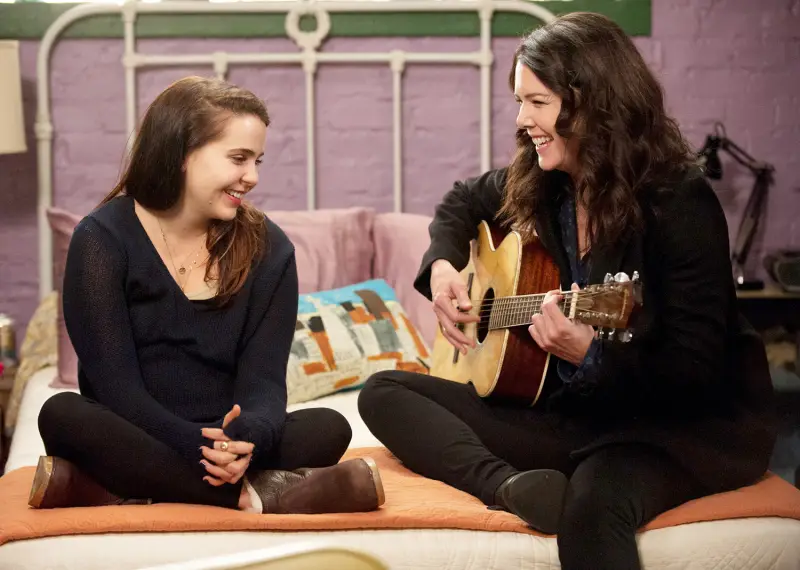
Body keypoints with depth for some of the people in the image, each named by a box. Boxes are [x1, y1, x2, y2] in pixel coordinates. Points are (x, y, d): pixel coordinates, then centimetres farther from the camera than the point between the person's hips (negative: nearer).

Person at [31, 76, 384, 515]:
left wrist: (245, 438, -32)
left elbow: (263, 381, -7)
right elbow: (116, 384, -14)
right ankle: (258, 492, -33)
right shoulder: (102, 240, -6)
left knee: (328, 429, -25)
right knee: (63, 415, -32)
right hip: (133, 441, -2)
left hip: (225, 443, 2)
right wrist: (197, 445, -32)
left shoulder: (268, 249, 2)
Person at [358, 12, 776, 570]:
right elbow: (462, 201, 26)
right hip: (569, 411, 9)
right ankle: (509, 485, -28)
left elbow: (696, 372, -19)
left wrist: (592, 355, -36)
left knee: (592, 506, -44)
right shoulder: (537, 184, 2)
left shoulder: (679, 203, -17)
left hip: (680, 425, -8)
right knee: (385, 392, -7)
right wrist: (443, 266, 6)